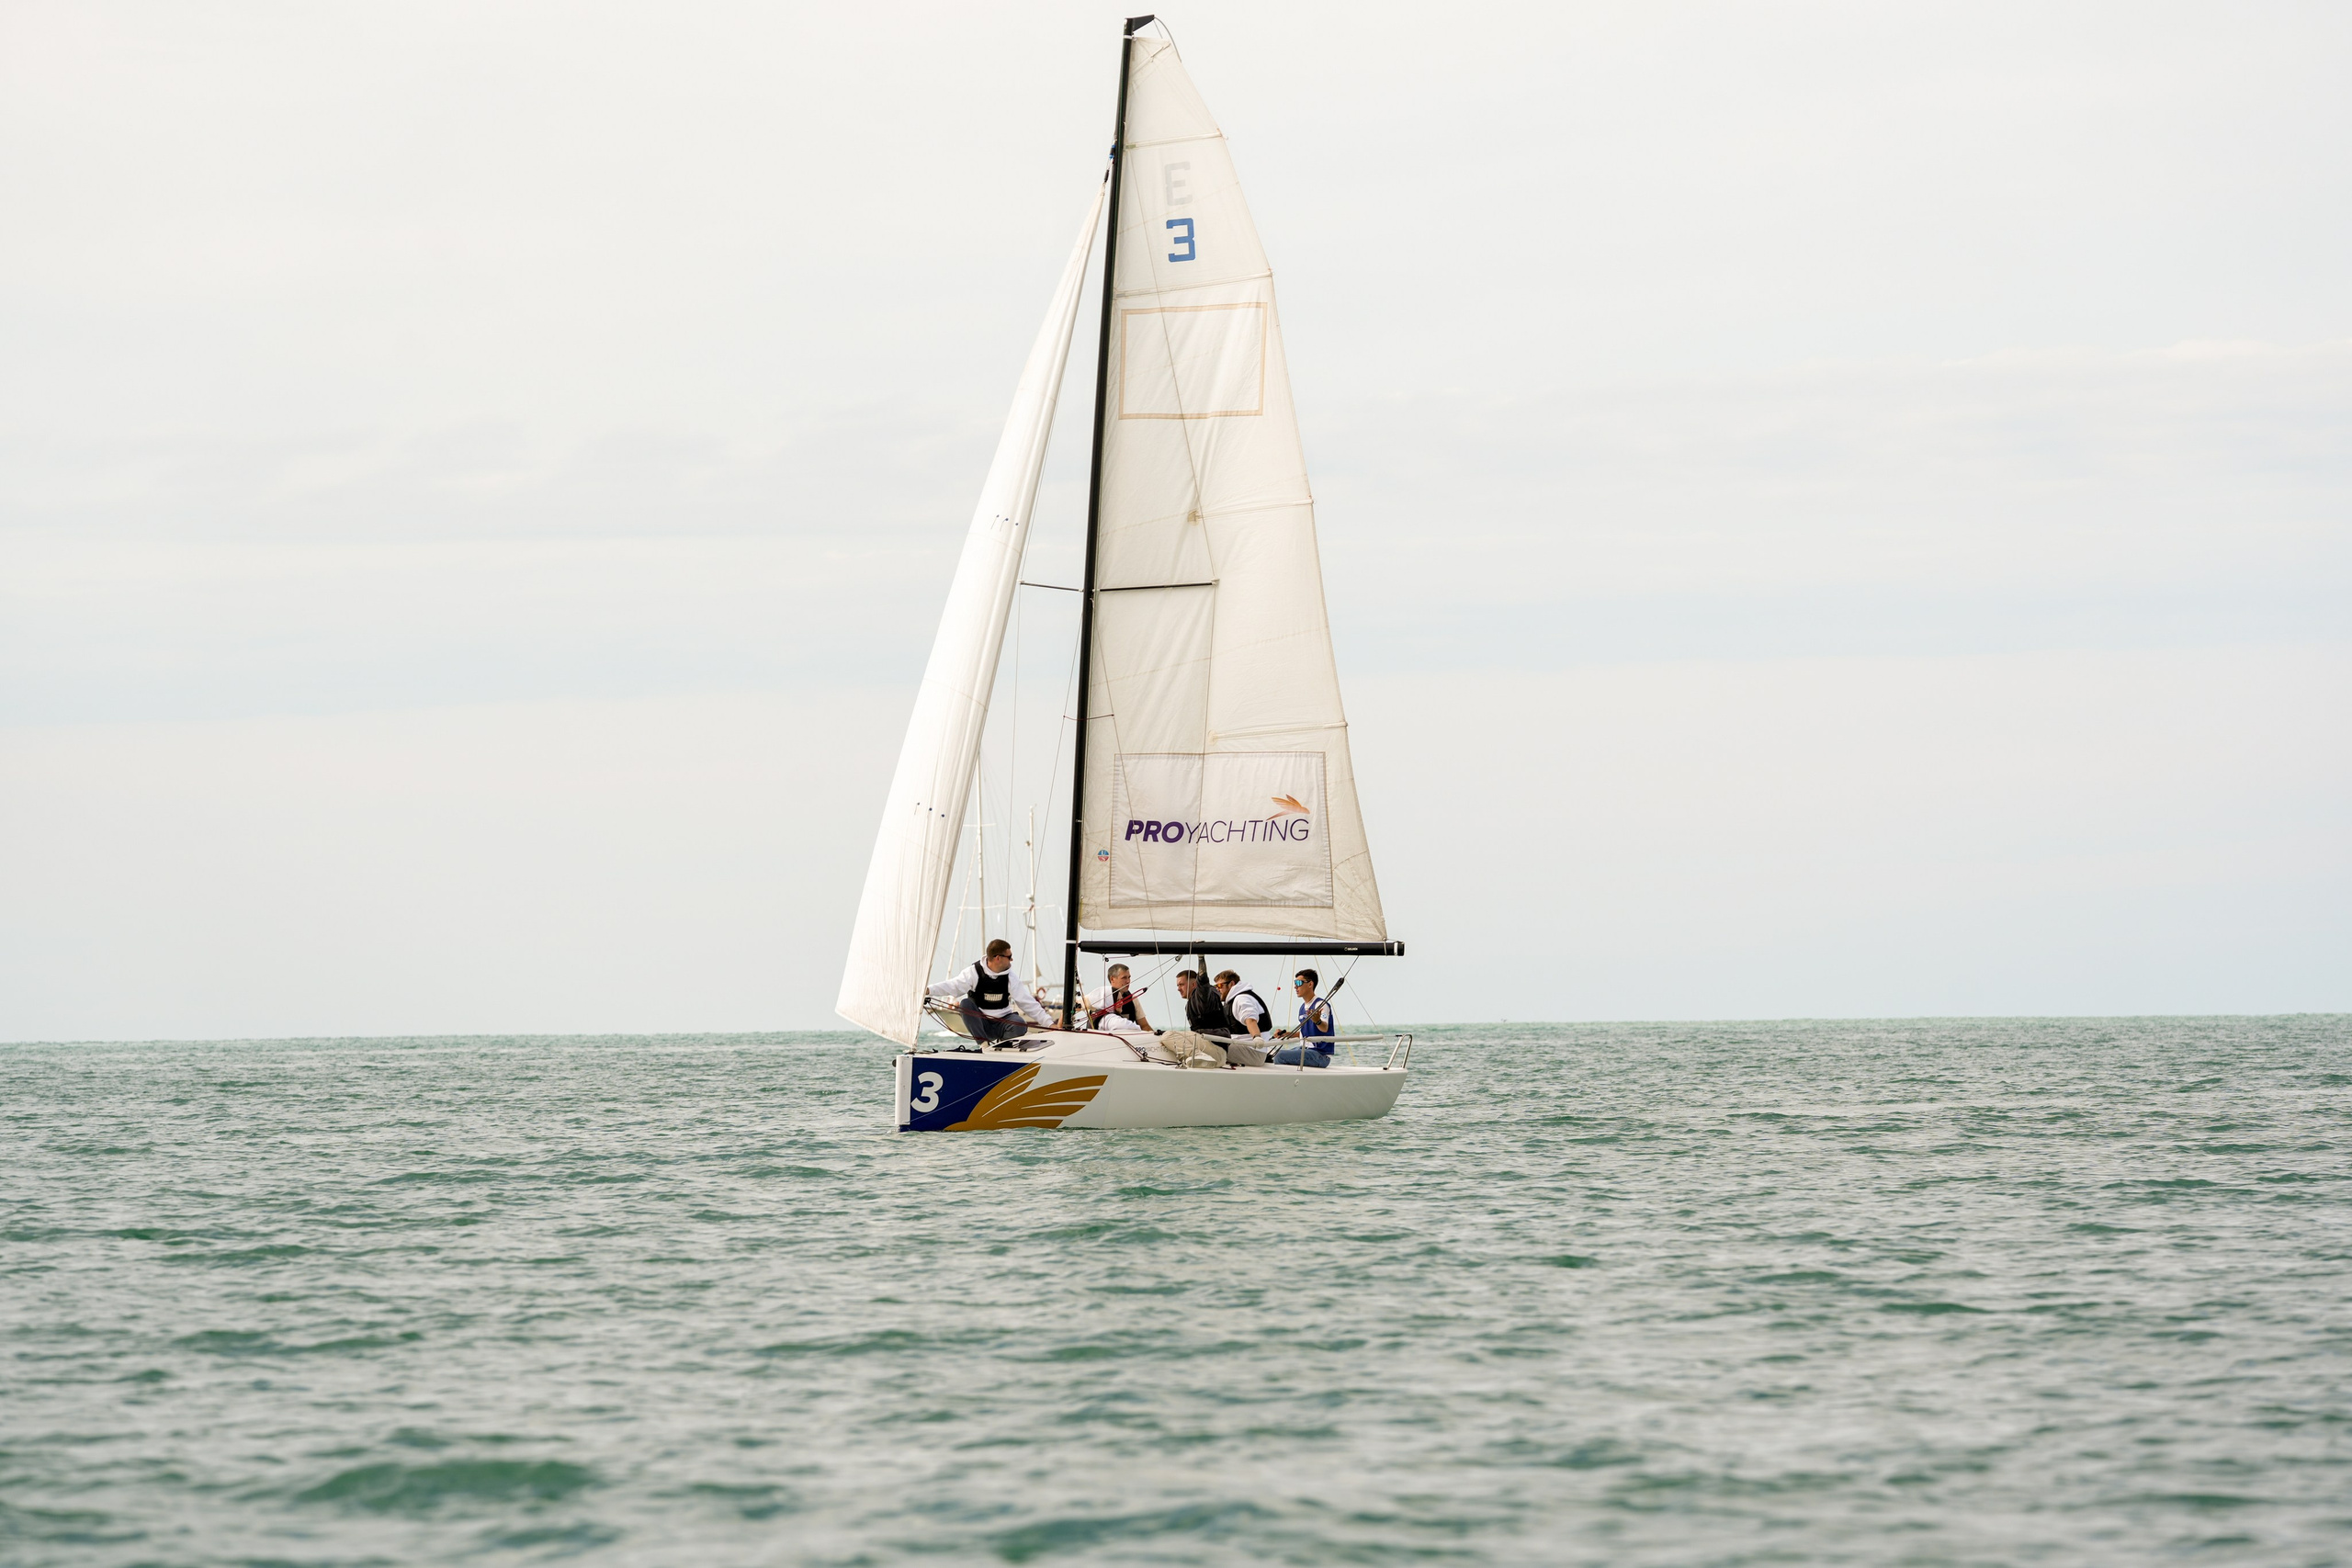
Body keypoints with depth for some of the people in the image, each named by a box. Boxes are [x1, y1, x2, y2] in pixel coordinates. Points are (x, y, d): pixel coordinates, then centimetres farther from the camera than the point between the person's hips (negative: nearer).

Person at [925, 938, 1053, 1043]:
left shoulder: (1010, 978, -1)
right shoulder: (974, 972, -8)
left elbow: (1028, 1003, 0)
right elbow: (953, 986, -19)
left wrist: (1049, 1023, -8)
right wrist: (929, 990, -36)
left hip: (1001, 1023, 0)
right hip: (980, 1023, 0)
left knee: (1019, 1025, -30)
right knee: (965, 1003, -28)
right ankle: (984, 1044, -26)